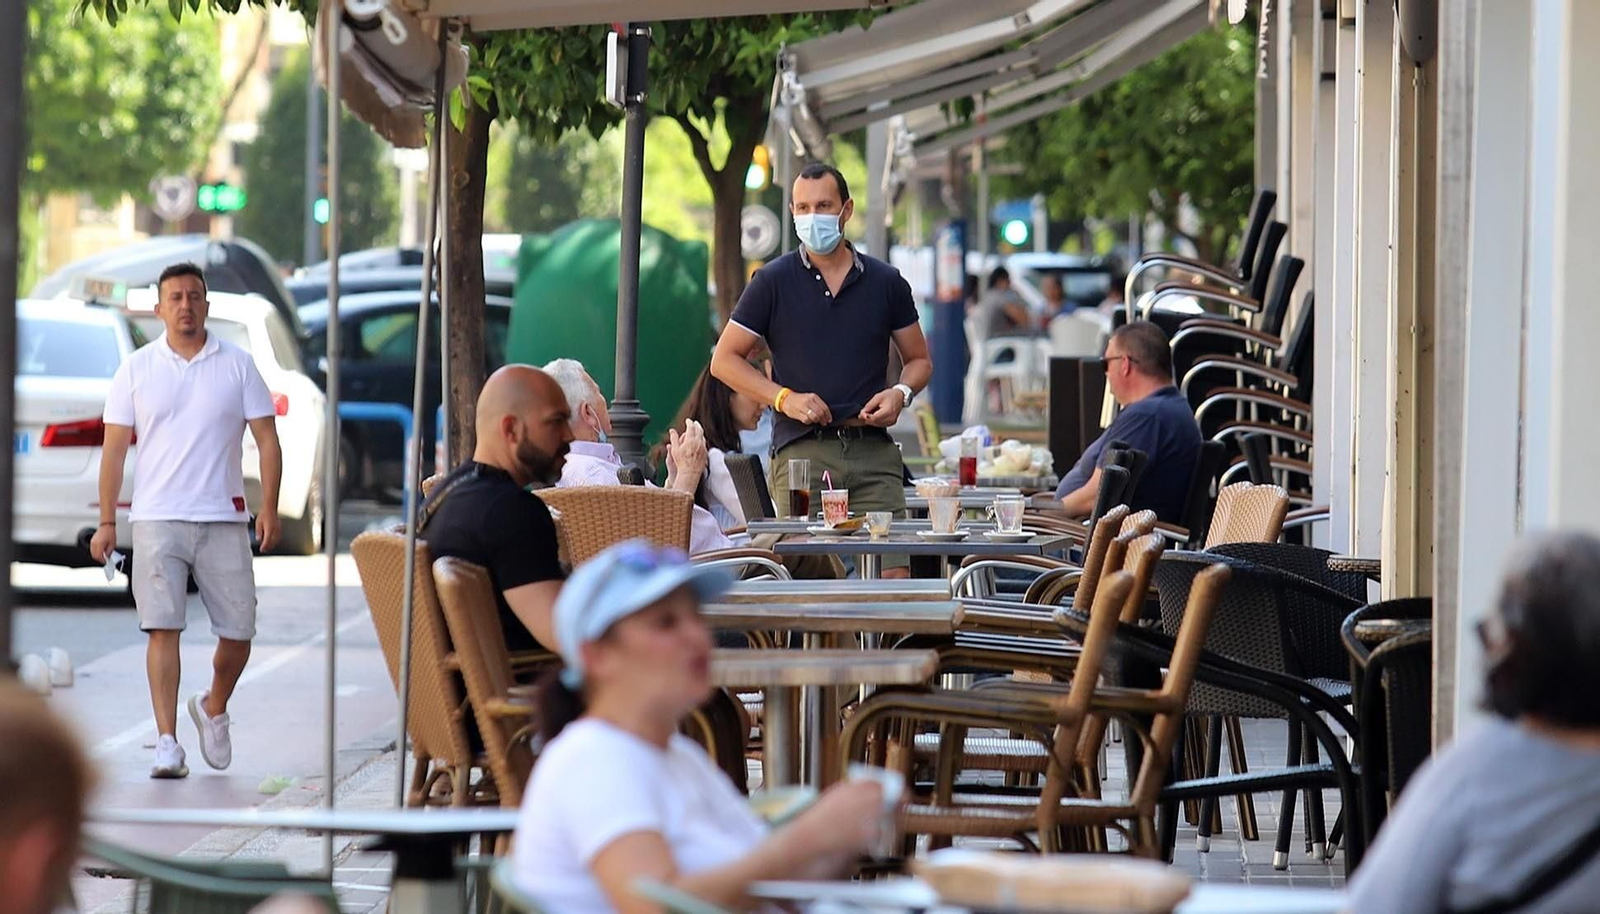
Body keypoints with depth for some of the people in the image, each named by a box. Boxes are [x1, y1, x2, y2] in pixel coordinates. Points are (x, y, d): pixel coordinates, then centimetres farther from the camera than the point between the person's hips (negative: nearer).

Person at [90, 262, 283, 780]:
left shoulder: (237, 365, 6)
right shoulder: (136, 370, 6)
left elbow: (267, 440, 6)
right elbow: (114, 449, 7)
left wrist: (269, 509, -4)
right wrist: (107, 523, 1)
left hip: (224, 520, 1)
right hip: (157, 519, -1)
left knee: (238, 632, 2)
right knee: (163, 628, -9)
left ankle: (213, 710, 31)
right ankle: (167, 745, -9)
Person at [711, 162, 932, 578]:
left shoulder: (885, 282, 12)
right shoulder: (773, 282, 7)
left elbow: (919, 360, 21)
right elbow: (725, 360, 8)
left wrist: (900, 393, -1)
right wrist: (784, 397, -5)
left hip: (873, 452, 1)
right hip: (801, 449, -1)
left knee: (893, 575, -10)